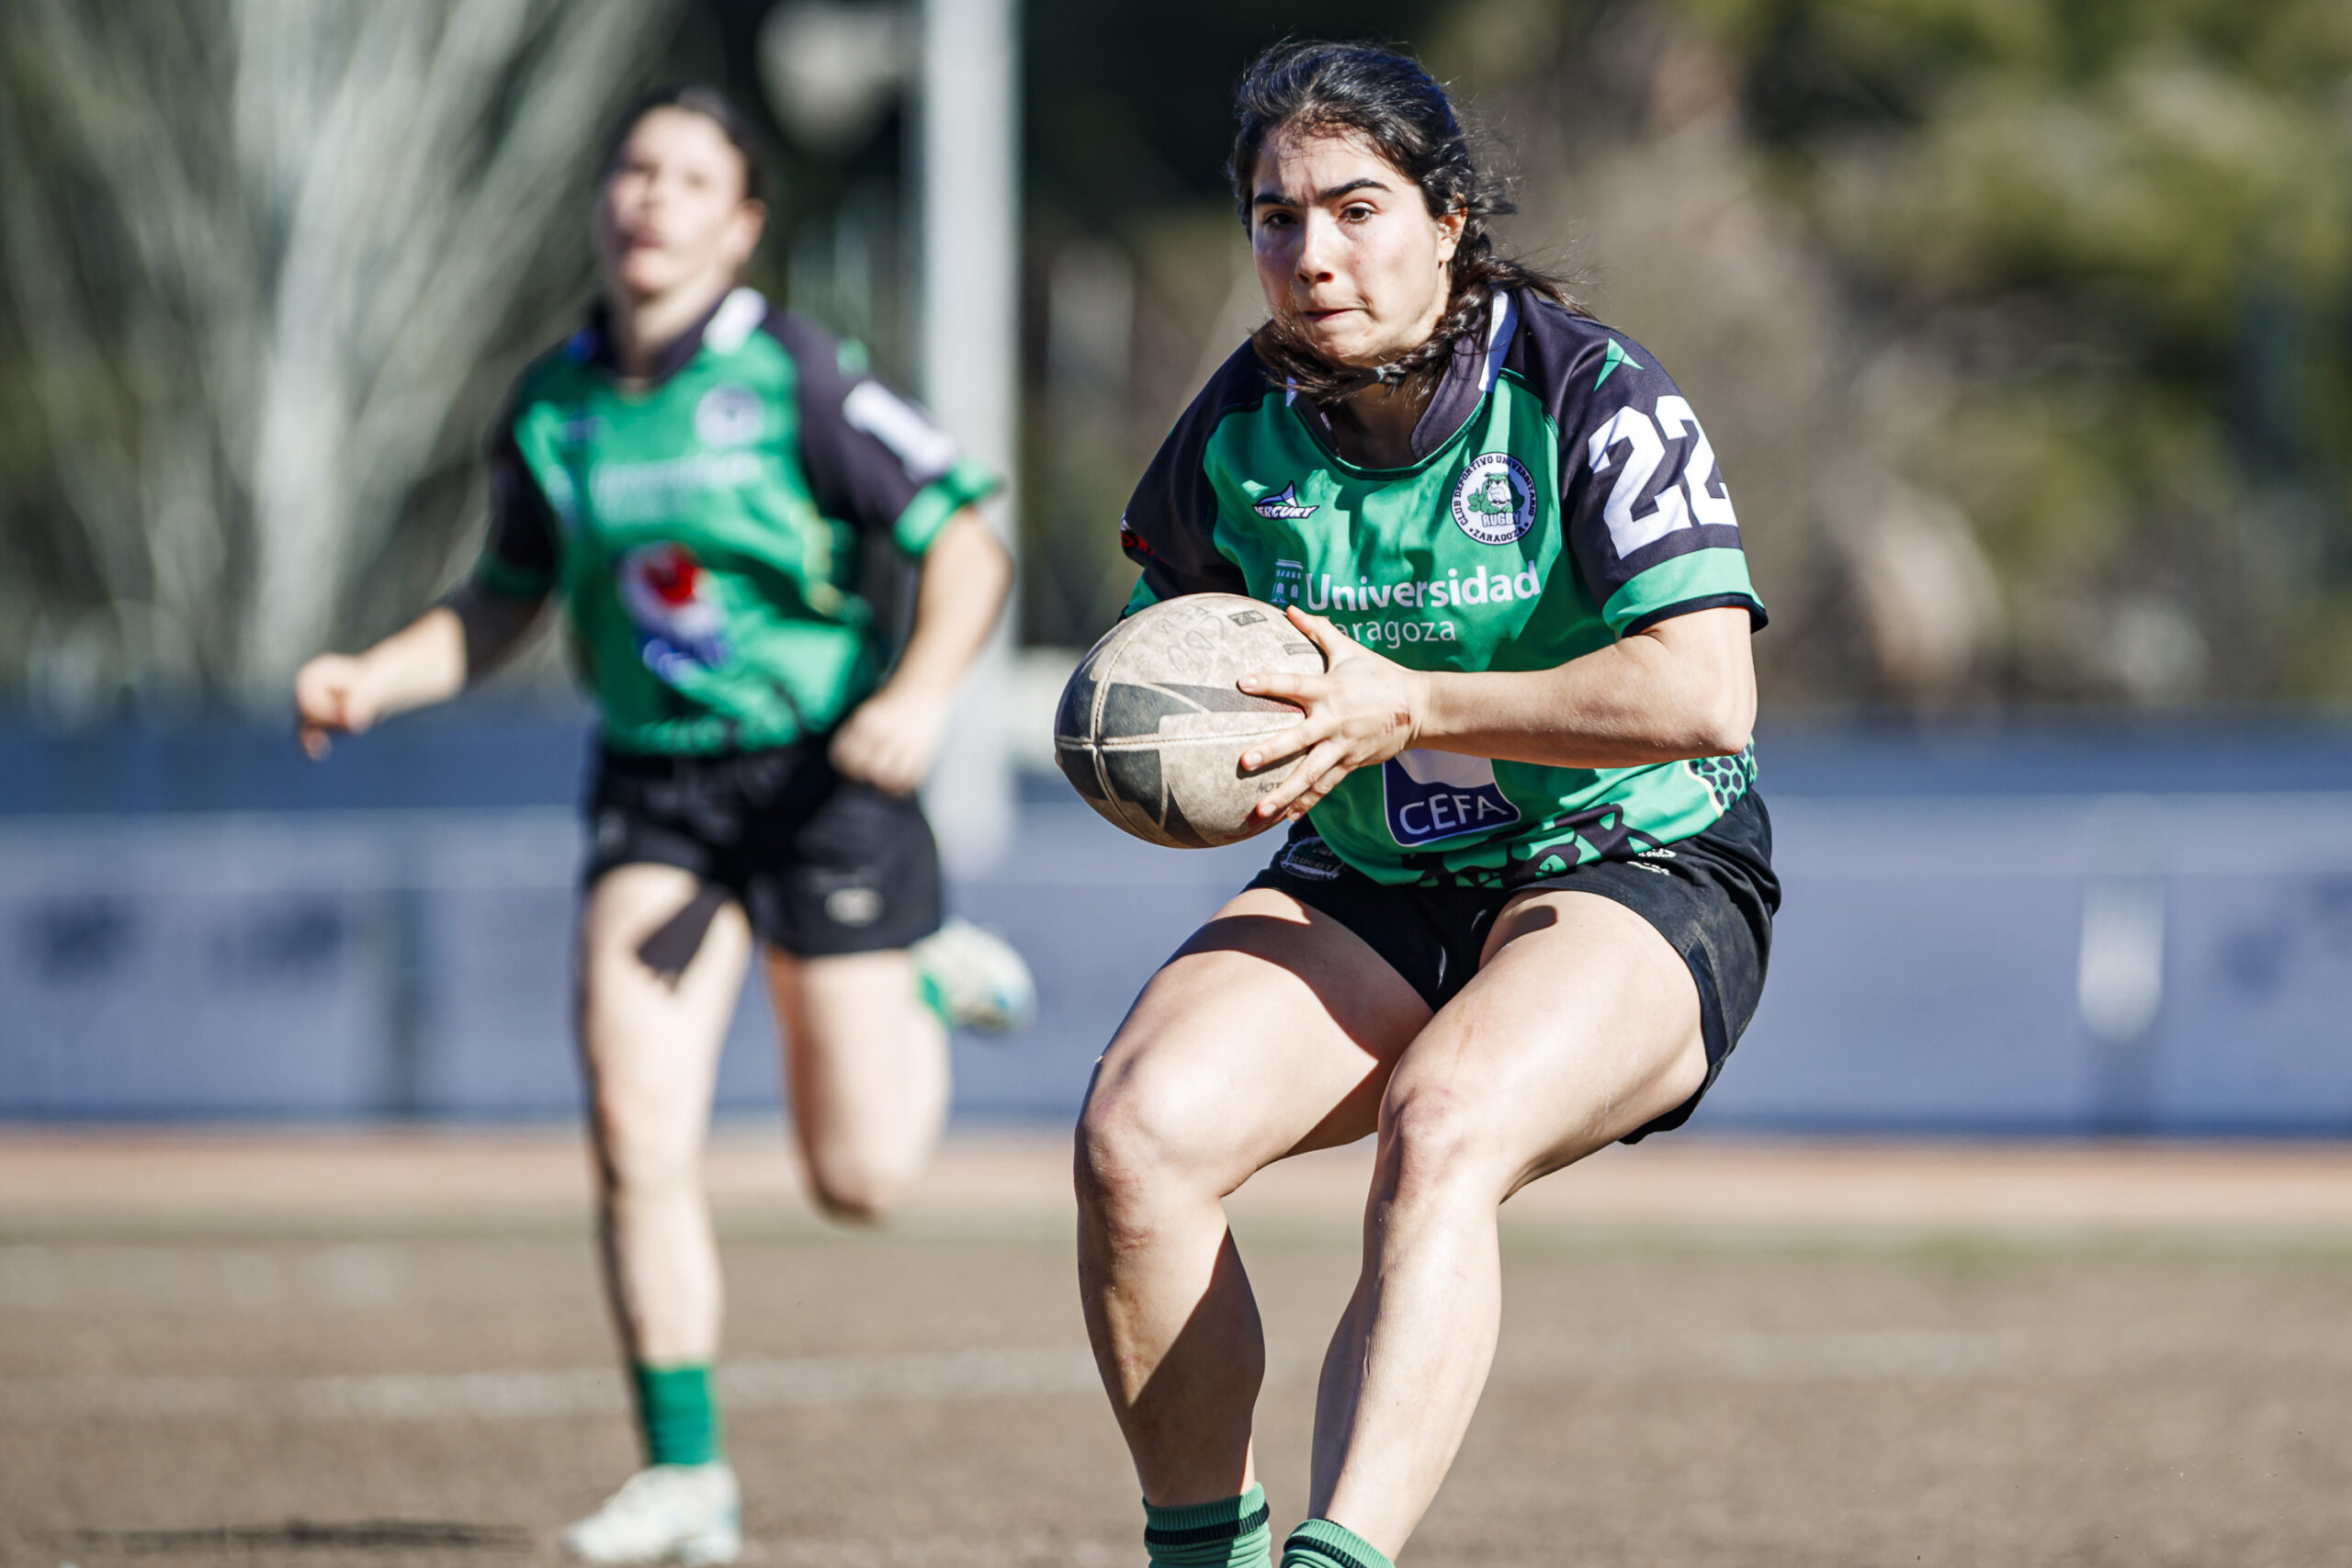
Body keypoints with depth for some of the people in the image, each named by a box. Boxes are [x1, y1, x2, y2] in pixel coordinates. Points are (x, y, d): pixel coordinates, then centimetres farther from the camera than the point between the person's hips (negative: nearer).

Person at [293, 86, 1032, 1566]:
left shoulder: (796, 375, -12)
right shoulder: (552, 407, 3)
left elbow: (968, 541, -11)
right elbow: (504, 604, 18)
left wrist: (923, 692, -28)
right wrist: (372, 681, 1)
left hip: (823, 773, -4)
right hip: (655, 792, 4)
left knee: (862, 1177, -1)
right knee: (637, 1133, -13)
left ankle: (933, 992, 32)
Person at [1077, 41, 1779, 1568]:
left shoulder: (1588, 394, -15)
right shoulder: (1244, 422, 1)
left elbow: (1707, 695, -25)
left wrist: (1409, 709, -28)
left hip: (1633, 882, -5)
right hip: (1364, 896, 5)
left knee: (1442, 1128, -37)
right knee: (1135, 1135, -22)